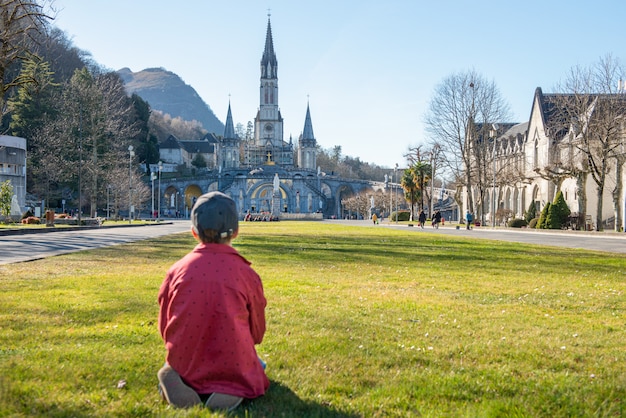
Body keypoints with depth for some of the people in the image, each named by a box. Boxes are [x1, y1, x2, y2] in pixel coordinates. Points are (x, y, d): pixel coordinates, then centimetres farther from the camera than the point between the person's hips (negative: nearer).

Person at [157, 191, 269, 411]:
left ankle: (176, 381, 11)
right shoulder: (246, 273, -8)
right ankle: (231, 389, 10)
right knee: (256, 366, 33)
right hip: (233, 366, -1)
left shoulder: (177, 270, -4)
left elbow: (164, 327, 7)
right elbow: (257, 332, 5)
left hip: (185, 365, 1)